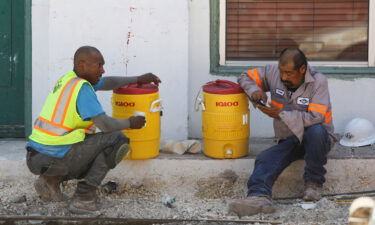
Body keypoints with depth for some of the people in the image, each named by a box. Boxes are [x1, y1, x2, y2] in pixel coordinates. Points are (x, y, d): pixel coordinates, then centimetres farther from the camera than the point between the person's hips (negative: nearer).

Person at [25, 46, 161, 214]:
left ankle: (51, 180, 11)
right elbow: (105, 124, -17)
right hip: (55, 159, -9)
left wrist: (137, 79, 32)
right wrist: (130, 123, 2)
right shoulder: (82, 88, -14)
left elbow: (106, 83, 32)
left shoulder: (68, 79, 14)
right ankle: (83, 197, -5)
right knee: (117, 140, -4)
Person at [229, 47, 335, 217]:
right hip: (288, 140, 3)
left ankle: (314, 182, -20)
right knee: (265, 159, -26)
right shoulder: (273, 73, -3)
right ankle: (259, 198, -54)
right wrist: (254, 91, -14)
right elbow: (245, 77, 9)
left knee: (315, 130, -39)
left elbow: (315, 118, -25)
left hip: (317, 139, -3)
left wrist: (281, 114, -29)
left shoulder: (318, 82, -16)